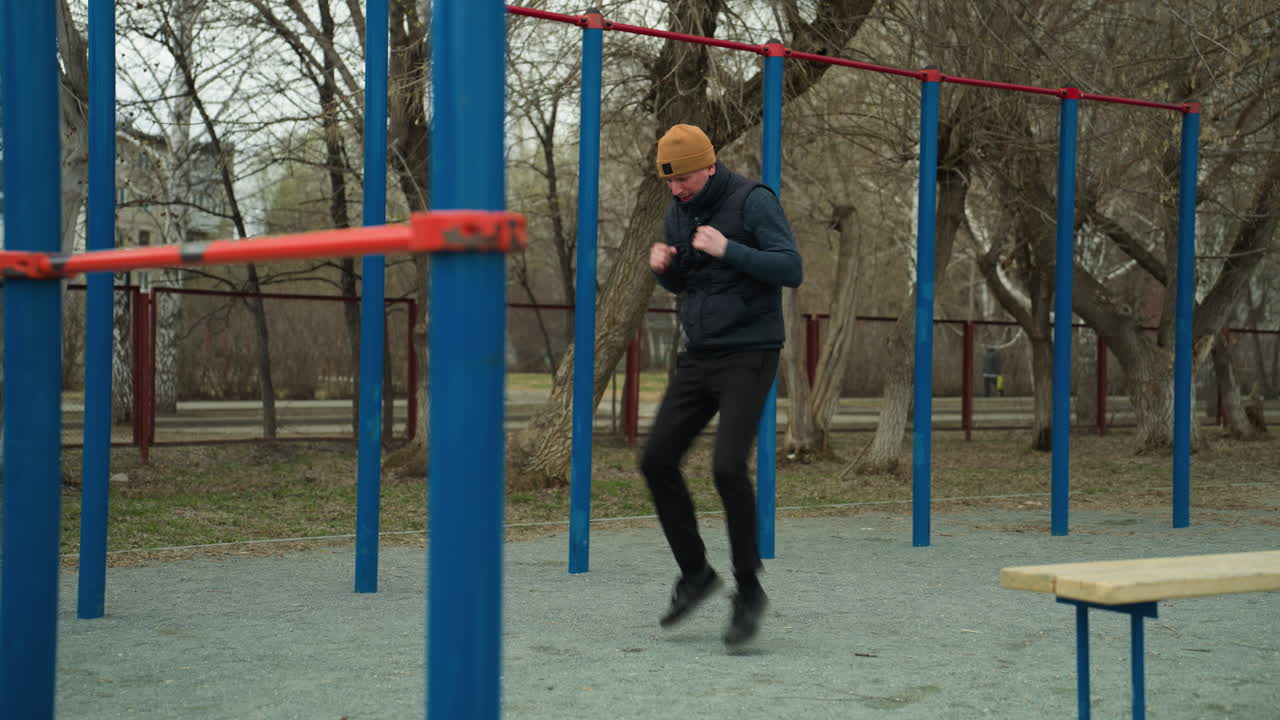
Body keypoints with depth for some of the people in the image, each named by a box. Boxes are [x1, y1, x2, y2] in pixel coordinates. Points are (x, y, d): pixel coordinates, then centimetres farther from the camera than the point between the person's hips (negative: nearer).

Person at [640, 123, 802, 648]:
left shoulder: (753, 201, -10)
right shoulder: (678, 213, 10)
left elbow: (791, 270, -15)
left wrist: (728, 250, -25)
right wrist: (661, 264, -1)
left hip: (749, 355, -7)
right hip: (699, 357, 7)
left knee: (728, 466, -19)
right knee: (657, 459, -2)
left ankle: (748, 590, -3)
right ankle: (694, 572, 15)